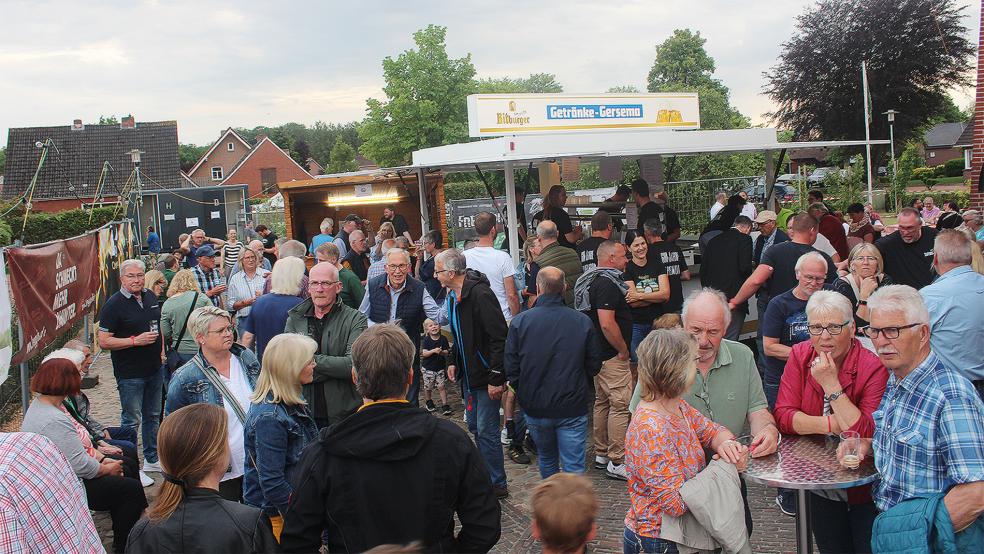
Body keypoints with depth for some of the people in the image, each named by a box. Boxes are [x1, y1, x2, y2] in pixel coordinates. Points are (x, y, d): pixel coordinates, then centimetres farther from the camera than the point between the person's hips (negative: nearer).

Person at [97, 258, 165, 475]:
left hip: (155, 368, 7)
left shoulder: (151, 297, 6)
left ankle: (152, 459, 31)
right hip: (130, 373, -7)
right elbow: (104, 342, -16)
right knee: (131, 420, 1)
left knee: (153, 416, 17)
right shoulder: (114, 304, -14)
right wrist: (136, 341, -23)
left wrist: (161, 351, 11)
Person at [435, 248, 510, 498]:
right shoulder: (453, 297, 8)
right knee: (475, 427, 17)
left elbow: (499, 338, -24)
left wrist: (496, 378, -24)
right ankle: (486, 476, 30)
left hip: (486, 375, -9)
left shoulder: (480, 295, -22)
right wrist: (454, 362, 16)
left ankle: (496, 484, 10)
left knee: (486, 430, -3)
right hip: (468, 374, 9)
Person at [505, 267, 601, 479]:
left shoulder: (519, 322, -9)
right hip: (572, 407, -2)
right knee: (574, 466, 4)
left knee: (547, 459, 23)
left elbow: (510, 368, -6)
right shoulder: (583, 322, -8)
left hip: (535, 407, 2)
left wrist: (524, 395, 11)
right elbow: (594, 365, 0)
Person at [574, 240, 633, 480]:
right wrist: (623, 350, -16)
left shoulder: (591, 279, 12)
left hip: (597, 353, 11)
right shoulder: (606, 283, -19)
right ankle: (616, 462, -1)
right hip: (612, 355, -11)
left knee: (602, 402, 17)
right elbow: (607, 324, -27)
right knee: (620, 405, -6)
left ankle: (601, 455, 26)